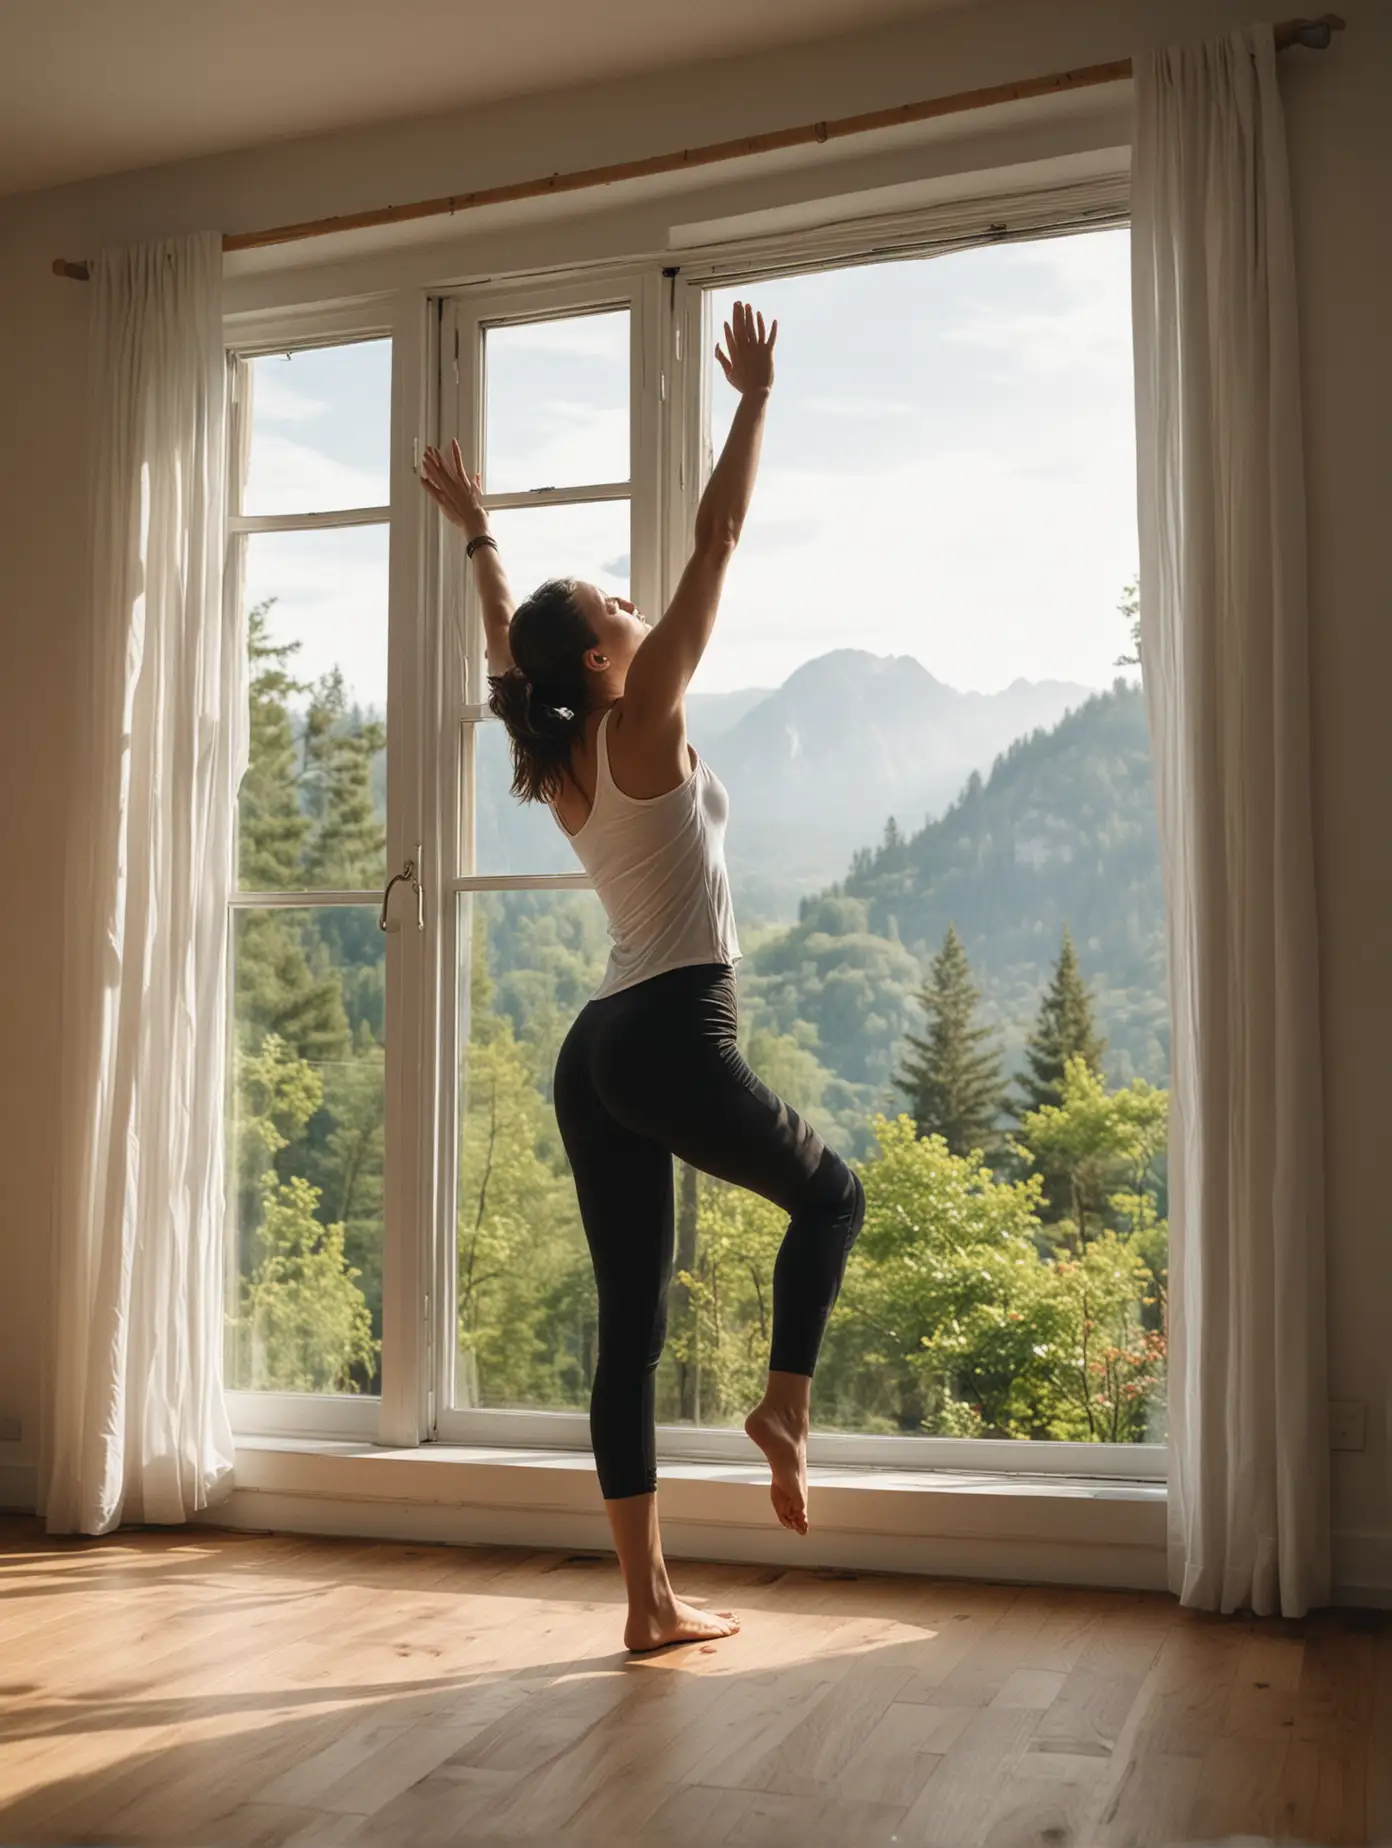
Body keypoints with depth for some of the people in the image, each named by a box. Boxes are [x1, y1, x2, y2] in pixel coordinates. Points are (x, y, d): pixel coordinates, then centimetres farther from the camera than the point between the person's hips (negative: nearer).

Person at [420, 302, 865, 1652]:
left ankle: (649, 1602, 10)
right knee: (831, 1194, 19)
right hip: (673, 1042, -7)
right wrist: (754, 398, 2)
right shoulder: (643, 723, -6)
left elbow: (503, 644, 30)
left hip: (594, 1055, 7)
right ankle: (785, 1402, 1)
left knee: (628, 1324, 6)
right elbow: (717, 539, -5)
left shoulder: (555, 759, 11)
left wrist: (478, 535, 42)